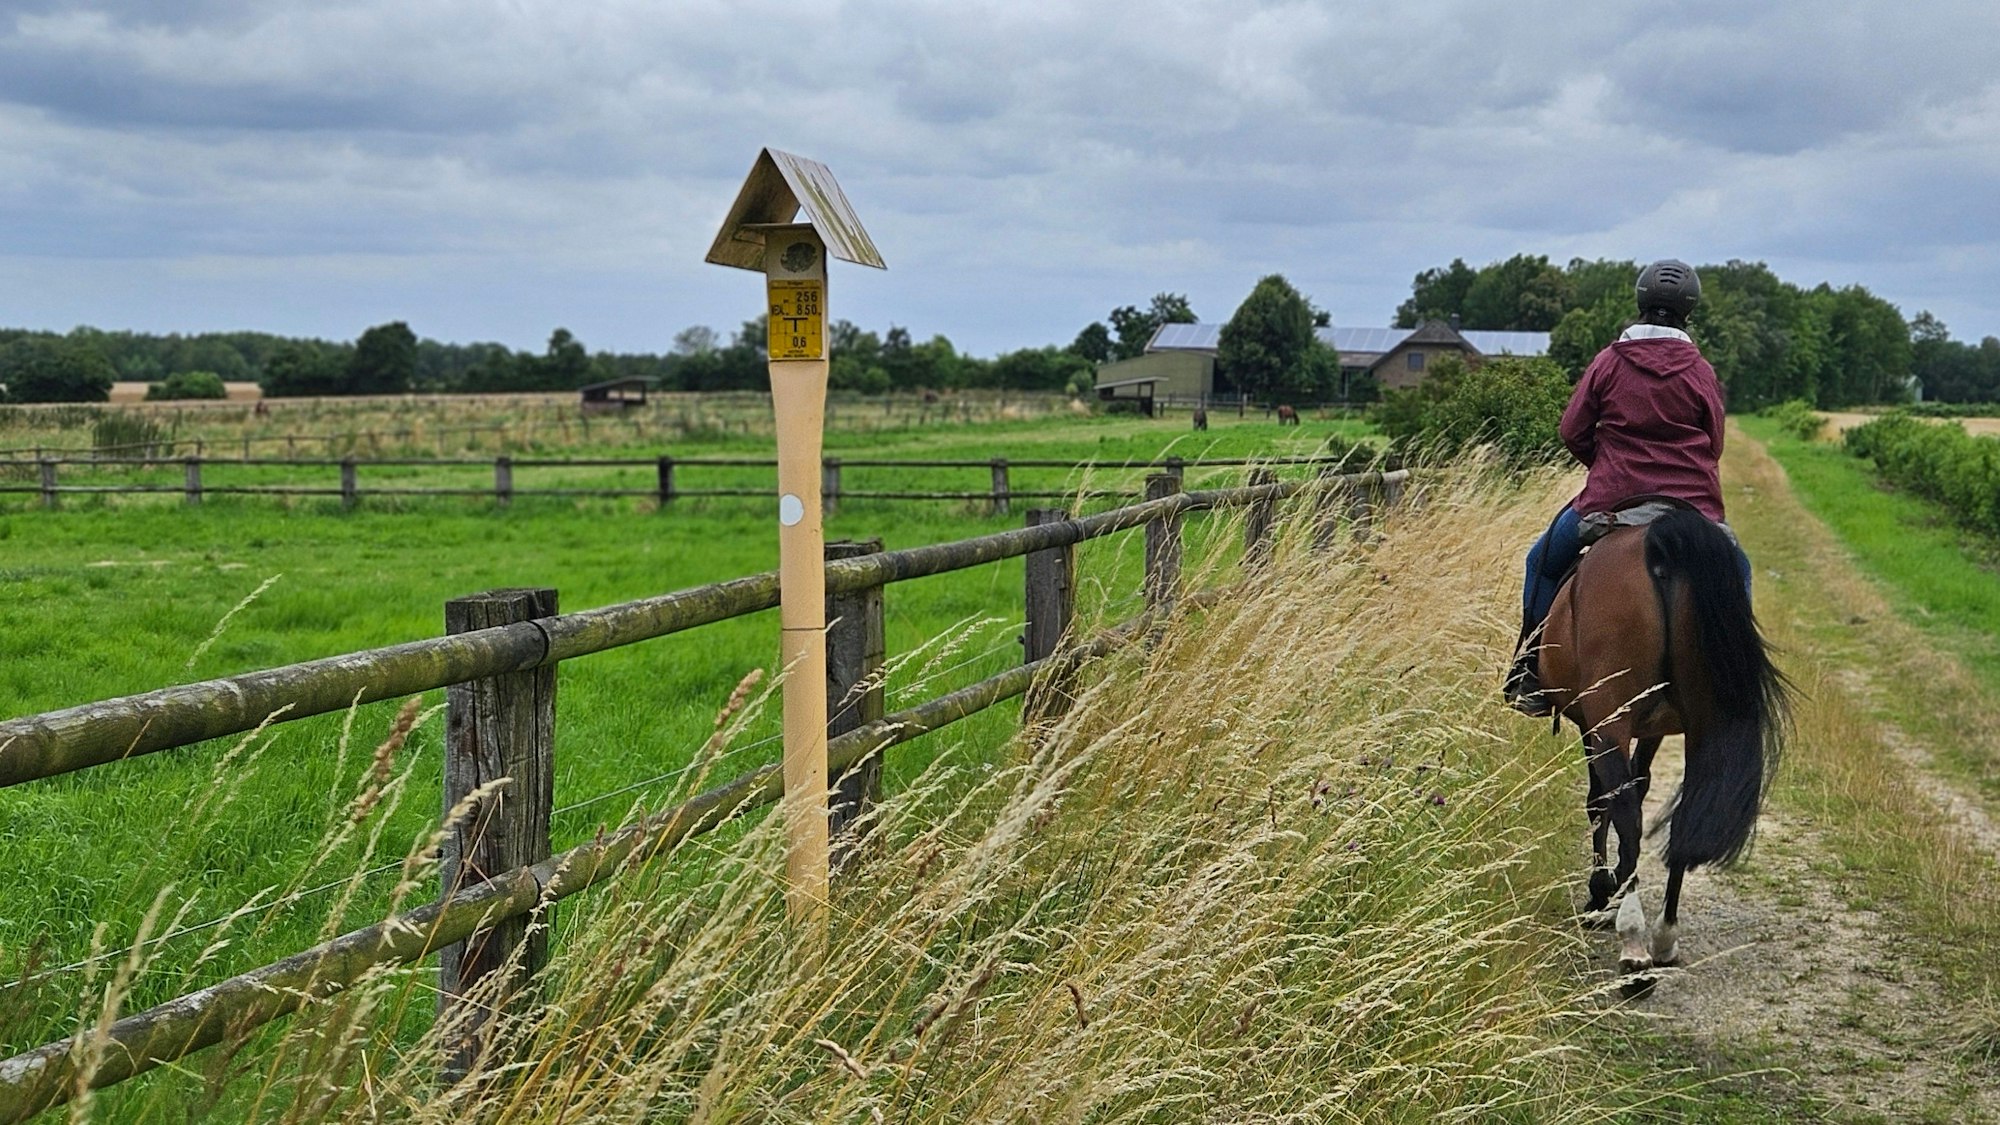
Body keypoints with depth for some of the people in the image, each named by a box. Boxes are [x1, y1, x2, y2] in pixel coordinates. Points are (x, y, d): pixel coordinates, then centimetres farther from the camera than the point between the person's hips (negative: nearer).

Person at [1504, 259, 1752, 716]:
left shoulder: (1609, 362, -1)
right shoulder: (1701, 373, 1)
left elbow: (1572, 432, 2)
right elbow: (1714, 446, 7)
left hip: (1610, 501, -1)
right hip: (1694, 504, 1)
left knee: (1544, 562, 19)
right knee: (1735, 571, 27)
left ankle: (1530, 676, 14)